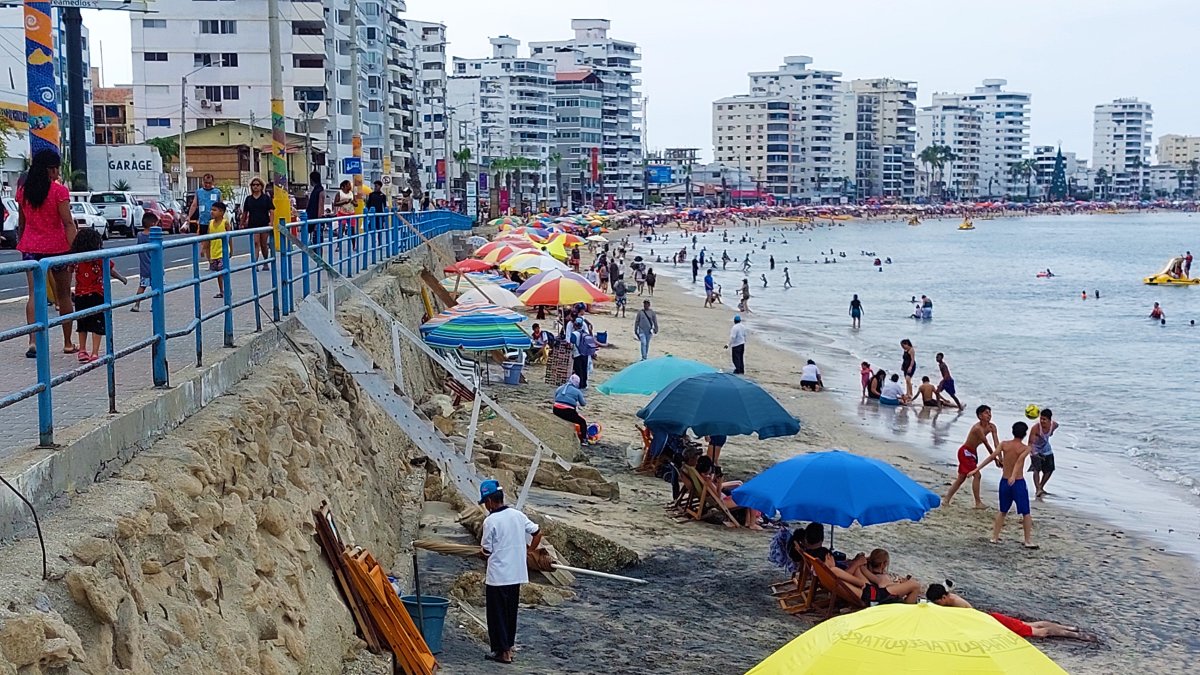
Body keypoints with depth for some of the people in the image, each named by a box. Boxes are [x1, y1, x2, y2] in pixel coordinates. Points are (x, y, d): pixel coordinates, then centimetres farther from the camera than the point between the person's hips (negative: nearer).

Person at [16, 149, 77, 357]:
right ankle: (68, 343, 19)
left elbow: (21, 223, 12)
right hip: (57, 246, -3)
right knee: (64, 295, 10)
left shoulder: (23, 191, 4)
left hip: (31, 247, 3)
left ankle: (33, 341, -18)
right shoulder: (59, 190, -9)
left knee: (34, 294, -3)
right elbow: (68, 223, -13)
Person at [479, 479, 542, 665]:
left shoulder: (490, 521, -14)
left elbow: (487, 551, -10)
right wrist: (529, 551, 19)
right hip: (517, 574, 6)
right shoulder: (518, 515, 3)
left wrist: (482, 550, 12)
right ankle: (509, 646, 25)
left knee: (497, 614, 4)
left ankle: (502, 651, 6)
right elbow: (538, 533, 8)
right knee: (511, 612, 17)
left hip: (498, 576, -6)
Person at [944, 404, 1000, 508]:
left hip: (972, 452, 9)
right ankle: (978, 503, -8)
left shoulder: (992, 427, -3)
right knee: (976, 475, -14)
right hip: (965, 452, -9)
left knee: (962, 478, 13)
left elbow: (997, 443, -10)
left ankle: (946, 500, 20)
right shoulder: (977, 428, -26)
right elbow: (986, 444, -24)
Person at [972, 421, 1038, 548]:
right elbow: (1019, 460, -25)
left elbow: (992, 456, -10)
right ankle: (1028, 541, 8)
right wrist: (1014, 476, -38)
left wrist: (977, 469, -13)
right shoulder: (1026, 448, -7)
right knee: (1026, 513, 8)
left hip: (1004, 482, 4)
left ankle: (995, 537, 18)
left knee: (1002, 511, 19)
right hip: (1019, 483, -4)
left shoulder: (1004, 444, 1)